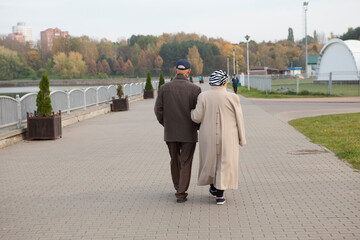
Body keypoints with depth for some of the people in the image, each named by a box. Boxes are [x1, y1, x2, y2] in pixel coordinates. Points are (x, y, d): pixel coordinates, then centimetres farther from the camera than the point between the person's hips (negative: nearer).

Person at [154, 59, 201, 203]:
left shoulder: (164, 88, -4)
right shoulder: (195, 89, -11)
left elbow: (158, 110, -3)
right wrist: (198, 126, 8)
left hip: (170, 133, 3)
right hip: (189, 133, -3)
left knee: (175, 161, 19)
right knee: (185, 164, 5)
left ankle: (179, 189, 31)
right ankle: (181, 193, 2)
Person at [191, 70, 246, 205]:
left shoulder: (203, 97, -6)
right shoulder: (232, 97, -9)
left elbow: (197, 118, -5)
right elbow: (239, 120, -6)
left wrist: (191, 111, 16)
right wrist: (242, 138, 3)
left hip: (208, 137, 2)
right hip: (227, 138, -2)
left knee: (211, 159, 21)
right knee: (224, 164, 6)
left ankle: (213, 187, 34)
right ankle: (219, 195, 4)